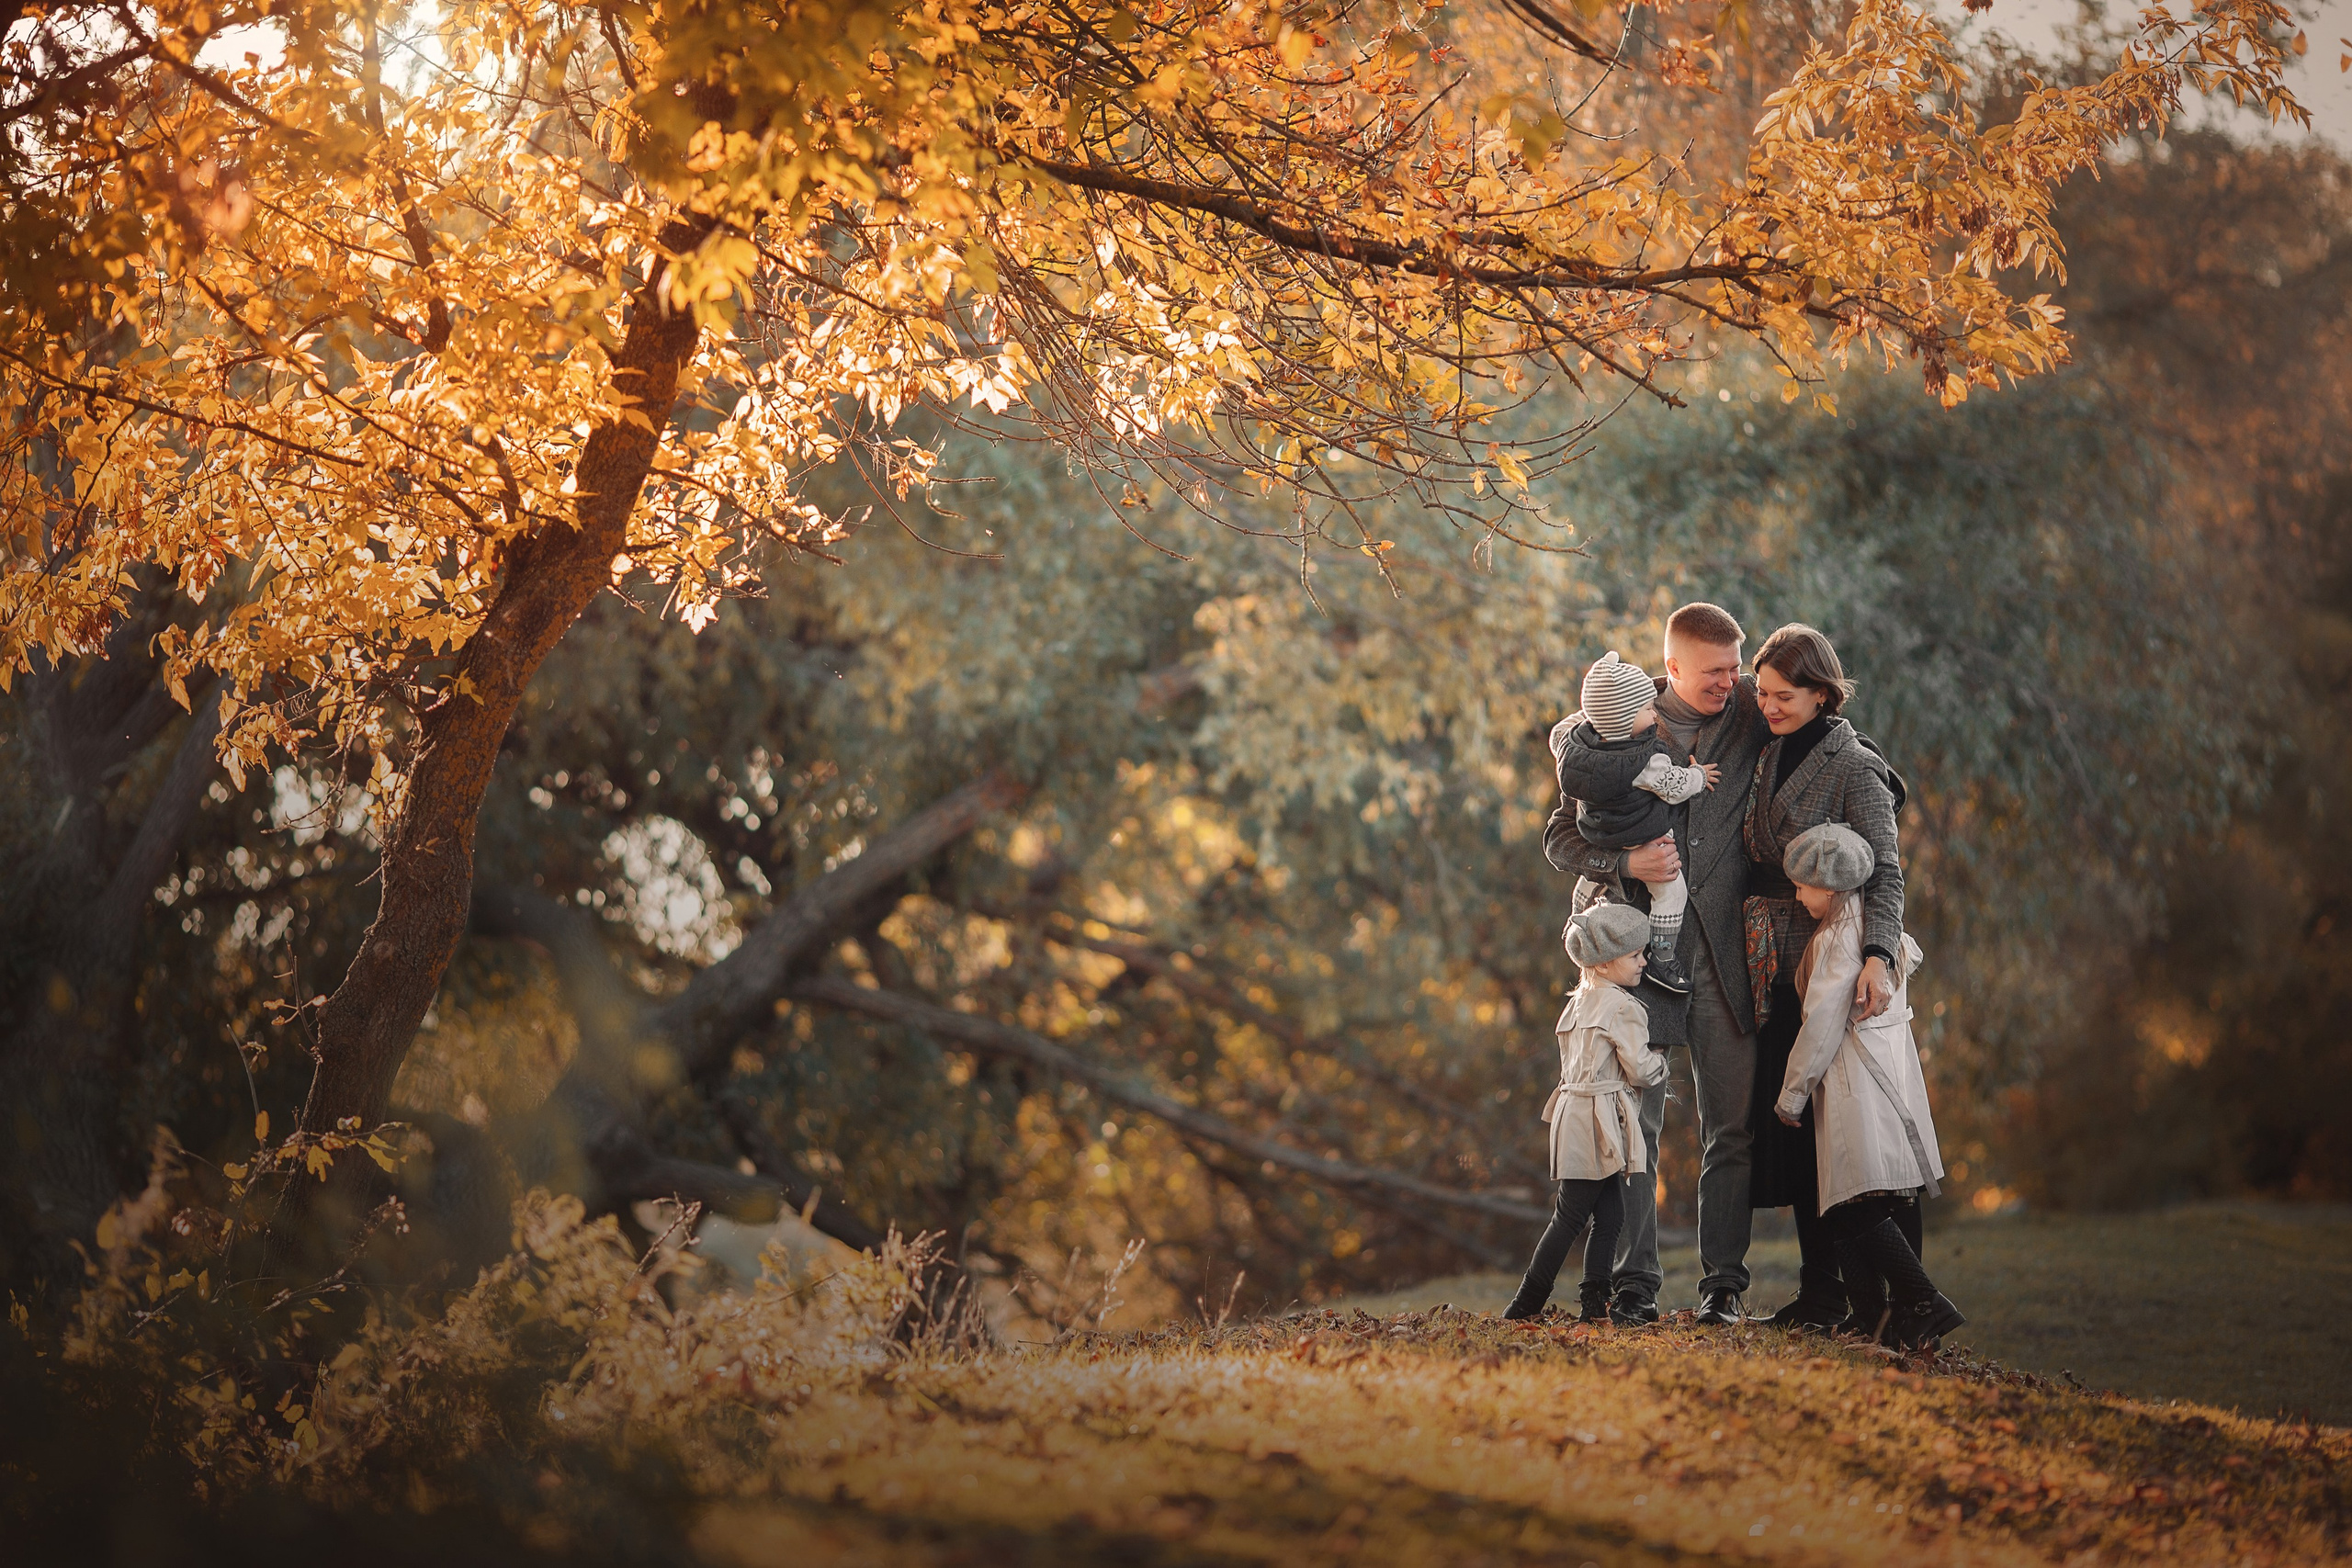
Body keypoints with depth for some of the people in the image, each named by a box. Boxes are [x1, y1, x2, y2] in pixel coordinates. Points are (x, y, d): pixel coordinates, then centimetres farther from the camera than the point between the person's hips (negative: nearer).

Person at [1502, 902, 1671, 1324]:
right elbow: (1638, 1068, -11)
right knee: (1572, 1216, -6)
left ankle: (1595, 1304, 5)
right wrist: (1661, 1066, 11)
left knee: (1609, 1217, 8)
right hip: (1598, 1118, -9)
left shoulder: (1582, 1000, 15)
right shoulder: (1621, 1007, -12)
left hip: (1577, 1105, 9)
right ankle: (1527, 1302, -4)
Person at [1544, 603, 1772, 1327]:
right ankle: (1634, 1284, 3)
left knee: (1732, 1126, 1)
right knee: (1633, 1120, -3)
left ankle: (1724, 1284, 8)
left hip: (1726, 952, 2)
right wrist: (1625, 864, -15)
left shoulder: (1752, 716, 6)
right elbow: (1560, 836, 3)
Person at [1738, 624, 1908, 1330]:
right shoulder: (1768, 760, 14)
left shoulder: (1854, 767, -8)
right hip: (1778, 972, 7)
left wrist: (1878, 955, -29)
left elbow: (1884, 872, -16)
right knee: (1789, 1126, 7)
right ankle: (1820, 1291, 14)